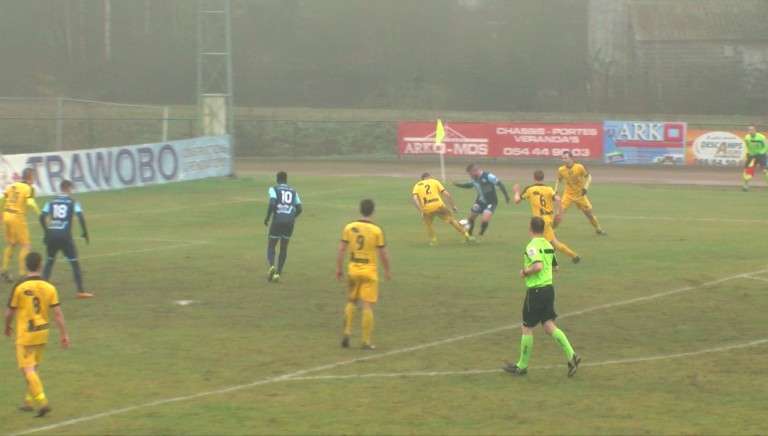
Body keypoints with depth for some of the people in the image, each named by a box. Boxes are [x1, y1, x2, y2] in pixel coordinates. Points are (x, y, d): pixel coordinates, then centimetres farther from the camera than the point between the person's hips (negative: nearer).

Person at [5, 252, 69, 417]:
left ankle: (42, 402, -16)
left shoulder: (20, 287, -14)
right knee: (33, 369, 19)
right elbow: (57, 312, -4)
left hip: (25, 334, -5)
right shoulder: (49, 287, -4)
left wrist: (7, 326, 15)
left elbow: (10, 312, -5)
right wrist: (64, 334, 1)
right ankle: (29, 402, 26)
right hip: (42, 334, 5)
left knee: (28, 370, -3)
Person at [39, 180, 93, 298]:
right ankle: (81, 291, 1)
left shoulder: (52, 202, 12)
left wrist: (46, 233, 17)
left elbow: (42, 217, 5)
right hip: (65, 235, -3)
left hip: (51, 234, 3)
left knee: (49, 261, 20)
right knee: (75, 263, 5)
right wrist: (85, 233, 2)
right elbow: (80, 217, -9)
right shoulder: (73, 202, 4)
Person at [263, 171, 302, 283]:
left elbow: (272, 204, -12)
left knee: (271, 246, 12)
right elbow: (299, 209, 15)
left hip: (277, 220, -3)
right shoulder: (293, 191, 16)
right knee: (284, 248, 16)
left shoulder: (274, 189, 4)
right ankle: (278, 274, 8)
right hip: (289, 222, 3)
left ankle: (272, 266, -17)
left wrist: (267, 218, 1)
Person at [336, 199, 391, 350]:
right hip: (369, 270, -3)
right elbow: (383, 253, -5)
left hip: (353, 269, 3)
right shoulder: (377, 230, -8)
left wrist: (338, 268, 7)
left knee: (351, 302, 21)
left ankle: (346, 333, 15)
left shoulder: (349, 227, -2)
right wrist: (387, 270, 9)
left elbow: (341, 249, -2)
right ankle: (366, 342, 1)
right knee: (368, 306, 0)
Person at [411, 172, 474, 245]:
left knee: (428, 224, 30)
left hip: (427, 209, 0)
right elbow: (446, 194, 6)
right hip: (438, 206, 0)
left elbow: (414, 198, -3)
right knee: (451, 220, 14)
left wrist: (421, 211, -8)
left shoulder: (417, 186, 17)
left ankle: (433, 241, 26)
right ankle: (467, 236, 18)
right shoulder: (435, 182, 15)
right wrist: (453, 205, 11)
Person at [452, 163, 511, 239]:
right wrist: (458, 184, 6)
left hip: (491, 201, -7)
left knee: (485, 219, -24)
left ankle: (480, 236, 0)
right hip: (480, 201, 7)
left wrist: (506, 196, -24)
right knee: (470, 218, 11)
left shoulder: (488, 176, -27)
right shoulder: (474, 178, -6)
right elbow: (469, 185, 17)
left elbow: (500, 185, -22)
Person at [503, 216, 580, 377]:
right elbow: (554, 267, 20)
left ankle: (522, 366, 15)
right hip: (548, 288, 7)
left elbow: (538, 266, -30)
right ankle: (571, 355, -9)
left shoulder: (532, 246, -16)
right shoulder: (548, 245, 10)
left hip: (535, 290, -7)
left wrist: (525, 271, -13)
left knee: (527, 328, 5)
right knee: (550, 326, 7)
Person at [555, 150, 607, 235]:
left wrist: (585, 187, -18)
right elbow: (559, 180, 8)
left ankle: (598, 229, 27)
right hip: (568, 194, 1)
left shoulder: (579, 167, -19)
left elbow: (588, 176, -5)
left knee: (589, 213, 6)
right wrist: (555, 191, 0)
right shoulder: (561, 170, -12)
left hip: (580, 194, -1)